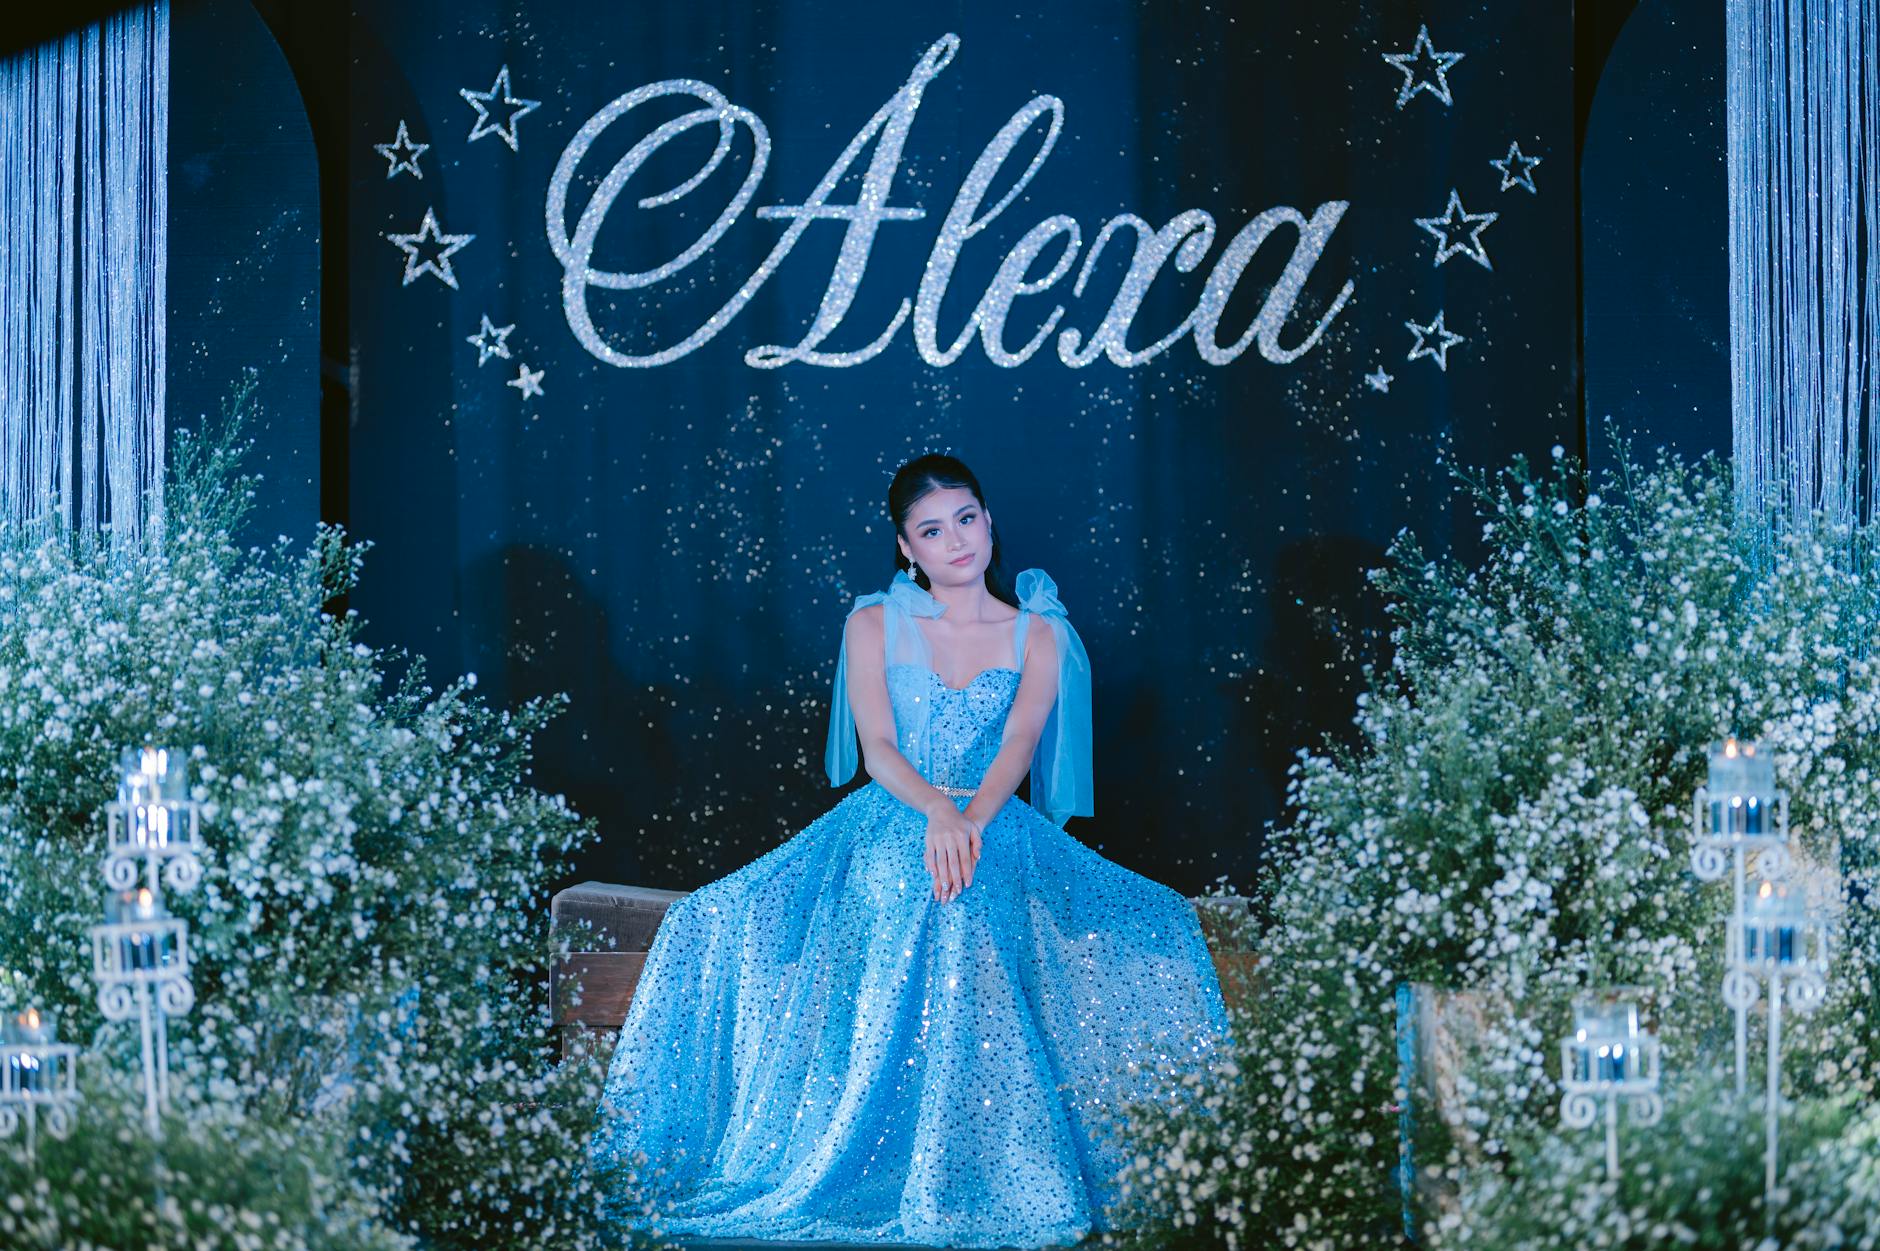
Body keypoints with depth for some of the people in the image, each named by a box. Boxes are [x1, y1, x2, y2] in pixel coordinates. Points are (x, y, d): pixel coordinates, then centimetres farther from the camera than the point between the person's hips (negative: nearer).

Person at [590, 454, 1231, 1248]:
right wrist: (936, 811, -22)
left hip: (998, 833, 0)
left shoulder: (1036, 632, 12)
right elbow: (877, 746, -1)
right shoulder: (874, 624, 11)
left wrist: (974, 819, -25)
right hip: (890, 825, 0)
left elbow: (1019, 743, -4)